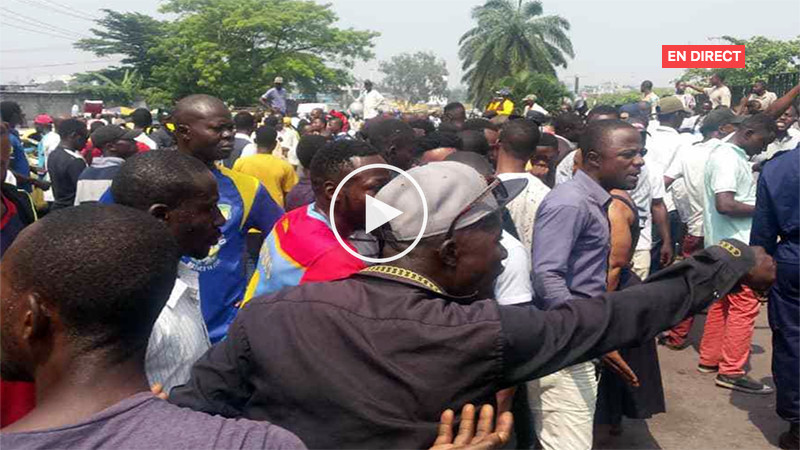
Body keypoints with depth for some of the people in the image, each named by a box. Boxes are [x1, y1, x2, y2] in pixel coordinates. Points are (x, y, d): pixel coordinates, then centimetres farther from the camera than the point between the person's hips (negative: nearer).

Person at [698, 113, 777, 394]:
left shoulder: (734, 156, 13)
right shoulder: (726, 159, -18)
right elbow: (725, 204, -27)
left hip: (726, 245, 10)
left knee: (722, 302, 16)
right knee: (745, 307, -5)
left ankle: (709, 359, 26)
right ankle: (731, 371, 2)